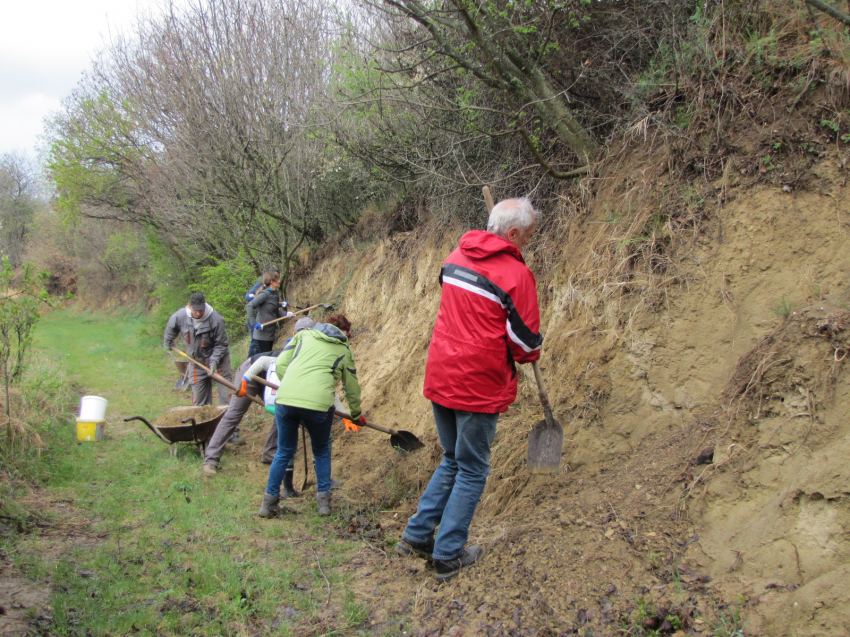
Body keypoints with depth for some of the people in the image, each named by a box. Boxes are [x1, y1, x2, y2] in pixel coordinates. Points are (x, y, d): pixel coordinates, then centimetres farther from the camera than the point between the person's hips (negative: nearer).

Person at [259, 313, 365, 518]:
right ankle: (324, 499, 19)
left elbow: (280, 364, 13)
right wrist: (356, 415, 42)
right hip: (318, 403, -1)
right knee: (322, 451, 23)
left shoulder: (303, 335, 21)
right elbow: (352, 387, 28)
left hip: (285, 399, 1)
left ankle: (269, 501, 21)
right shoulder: (344, 350, 20)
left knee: (284, 451, 19)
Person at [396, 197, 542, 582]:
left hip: (439, 378, 6)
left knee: (452, 461, 23)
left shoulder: (456, 258, 7)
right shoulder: (516, 273, -14)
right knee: (472, 471, 9)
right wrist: (531, 354, 14)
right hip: (479, 387, -6)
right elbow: (526, 341, -10)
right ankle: (448, 555, 14)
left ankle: (417, 535, 23)